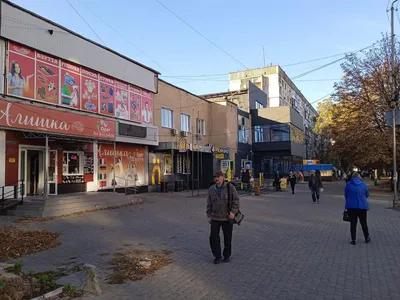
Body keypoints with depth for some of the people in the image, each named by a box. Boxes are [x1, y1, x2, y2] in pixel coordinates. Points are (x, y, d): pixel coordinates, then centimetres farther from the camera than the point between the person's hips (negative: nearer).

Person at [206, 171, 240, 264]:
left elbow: (236, 200, -7)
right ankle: (217, 256, 14)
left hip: (227, 218, -2)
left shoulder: (230, 187, -6)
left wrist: (233, 212, -17)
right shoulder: (211, 190, 4)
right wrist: (209, 216, 4)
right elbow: (209, 204, 9)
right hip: (215, 218, 2)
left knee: (227, 238, 8)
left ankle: (227, 255, 27)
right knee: (213, 237, -2)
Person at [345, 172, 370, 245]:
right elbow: (367, 194, 11)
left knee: (353, 223, 6)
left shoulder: (348, 184, -3)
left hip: (351, 206, -1)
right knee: (363, 222, 17)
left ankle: (353, 240, 7)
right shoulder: (363, 184, -1)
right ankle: (367, 238, 29)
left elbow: (345, 195, 5)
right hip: (362, 206, 1)